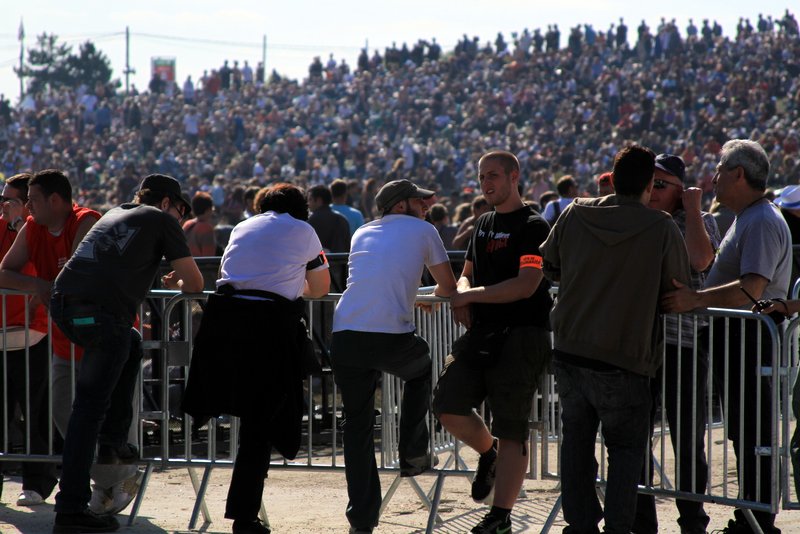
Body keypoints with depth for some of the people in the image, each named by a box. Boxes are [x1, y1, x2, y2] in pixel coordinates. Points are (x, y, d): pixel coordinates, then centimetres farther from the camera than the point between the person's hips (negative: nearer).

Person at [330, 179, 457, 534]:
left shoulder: (362, 234, 24)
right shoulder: (422, 231, 11)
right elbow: (449, 287, 17)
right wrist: (432, 293, 40)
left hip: (345, 338, 3)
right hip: (393, 337, -3)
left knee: (357, 428, 11)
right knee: (420, 370, 32)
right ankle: (413, 454, 29)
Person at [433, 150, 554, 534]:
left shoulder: (533, 226, -8)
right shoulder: (484, 224, 17)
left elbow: (526, 286, -17)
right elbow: (467, 273, 25)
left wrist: (472, 296, -11)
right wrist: (463, 294, 1)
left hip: (522, 334, -7)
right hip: (482, 330, 7)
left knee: (511, 430, -4)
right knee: (447, 405, -5)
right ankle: (489, 454, 24)